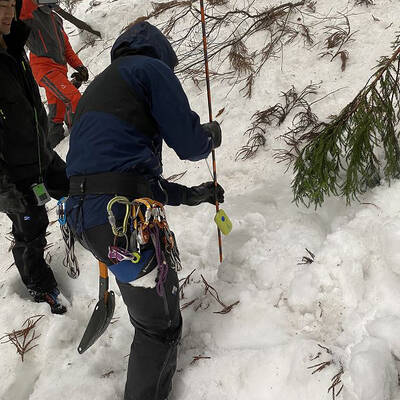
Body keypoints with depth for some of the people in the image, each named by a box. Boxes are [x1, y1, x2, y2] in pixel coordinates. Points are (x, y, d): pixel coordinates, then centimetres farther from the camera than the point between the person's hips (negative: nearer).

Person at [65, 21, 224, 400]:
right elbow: (189, 145, -4)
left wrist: (190, 194, 30)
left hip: (83, 218, 10)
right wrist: (211, 134, 21)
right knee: (160, 325, 8)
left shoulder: (97, 88, 28)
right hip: (126, 217, -9)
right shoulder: (151, 67, 2)